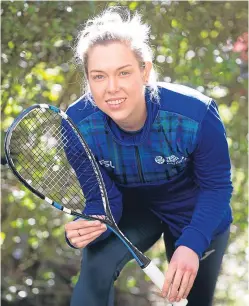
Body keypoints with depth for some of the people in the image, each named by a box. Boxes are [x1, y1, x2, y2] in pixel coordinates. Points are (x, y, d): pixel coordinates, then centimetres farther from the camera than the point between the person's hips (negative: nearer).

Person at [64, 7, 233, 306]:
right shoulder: (78, 124, -29)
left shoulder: (197, 114, -35)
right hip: (133, 208, 1)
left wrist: (192, 245, -37)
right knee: (96, 268, -28)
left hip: (196, 215, 0)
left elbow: (216, 186, -22)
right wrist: (85, 228, -44)